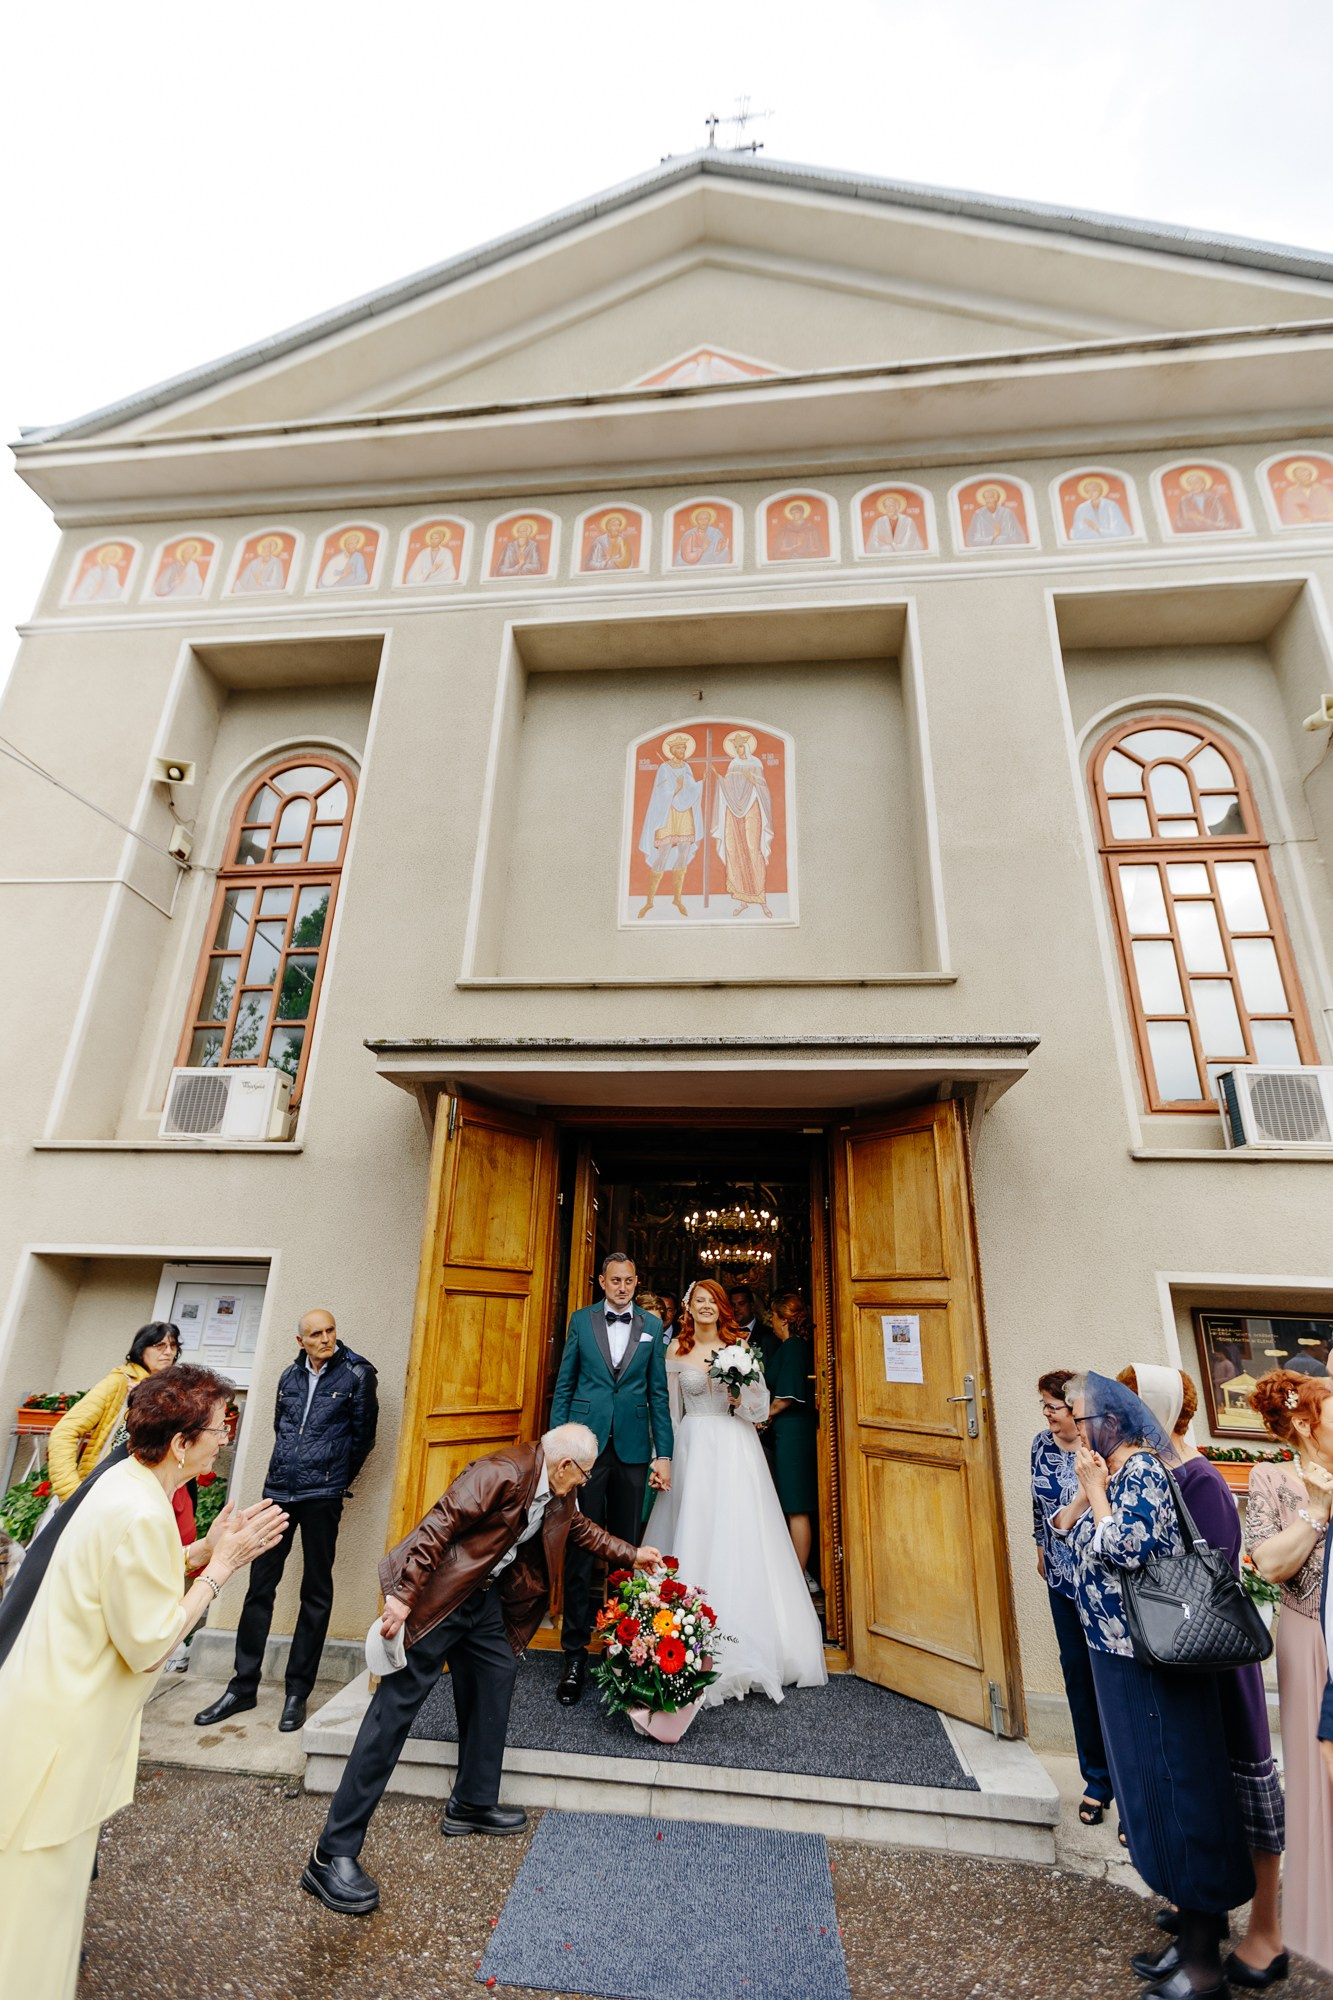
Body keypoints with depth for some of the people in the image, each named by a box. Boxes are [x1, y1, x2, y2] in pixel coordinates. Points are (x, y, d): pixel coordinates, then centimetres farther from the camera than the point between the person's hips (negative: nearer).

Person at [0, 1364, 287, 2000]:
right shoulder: (141, 1514, -33)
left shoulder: (125, 1480, -4)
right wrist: (221, 1565, -22)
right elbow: (149, 1645, -25)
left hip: (60, 1702, 9)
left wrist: (209, 1550, -2)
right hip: (60, 1727, -9)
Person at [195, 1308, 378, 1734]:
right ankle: (243, 1685, 25)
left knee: (316, 1592, 7)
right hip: (278, 1491, 4)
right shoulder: (289, 1376, 6)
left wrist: (335, 1478, 5)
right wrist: (290, 1468, 13)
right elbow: (280, 1426, 19)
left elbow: (363, 1435, -3)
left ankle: (297, 1692, 19)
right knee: (260, 1585, 10)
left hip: (322, 1496, -4)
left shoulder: (356, 1374, -9)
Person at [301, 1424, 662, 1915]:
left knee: (497, 1678, 15)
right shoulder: (502, 1473, -28)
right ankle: (332, 1854, 4)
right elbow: (438, 1525, -30)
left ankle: (472, 1804, 35)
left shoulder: (559, 1496, 2)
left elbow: (581, 1528, 20)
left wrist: (631, 1555, 23)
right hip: (437, 1593, -9)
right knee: (396, 1706, -5)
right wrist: (403, 1595, -30)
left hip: (484, 1596, 9)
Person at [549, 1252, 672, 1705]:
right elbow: (564, 1385, 5)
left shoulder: (652, 1325, 4)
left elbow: (658, 1393, 5)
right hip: (586, 1444, -1)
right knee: (580, 1548, 4)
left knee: (625, 1548, 11)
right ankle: (575, 1654, 17)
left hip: (631, 1448, 1)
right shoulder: (581, 1320, 3)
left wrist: (663, 1454, 1)